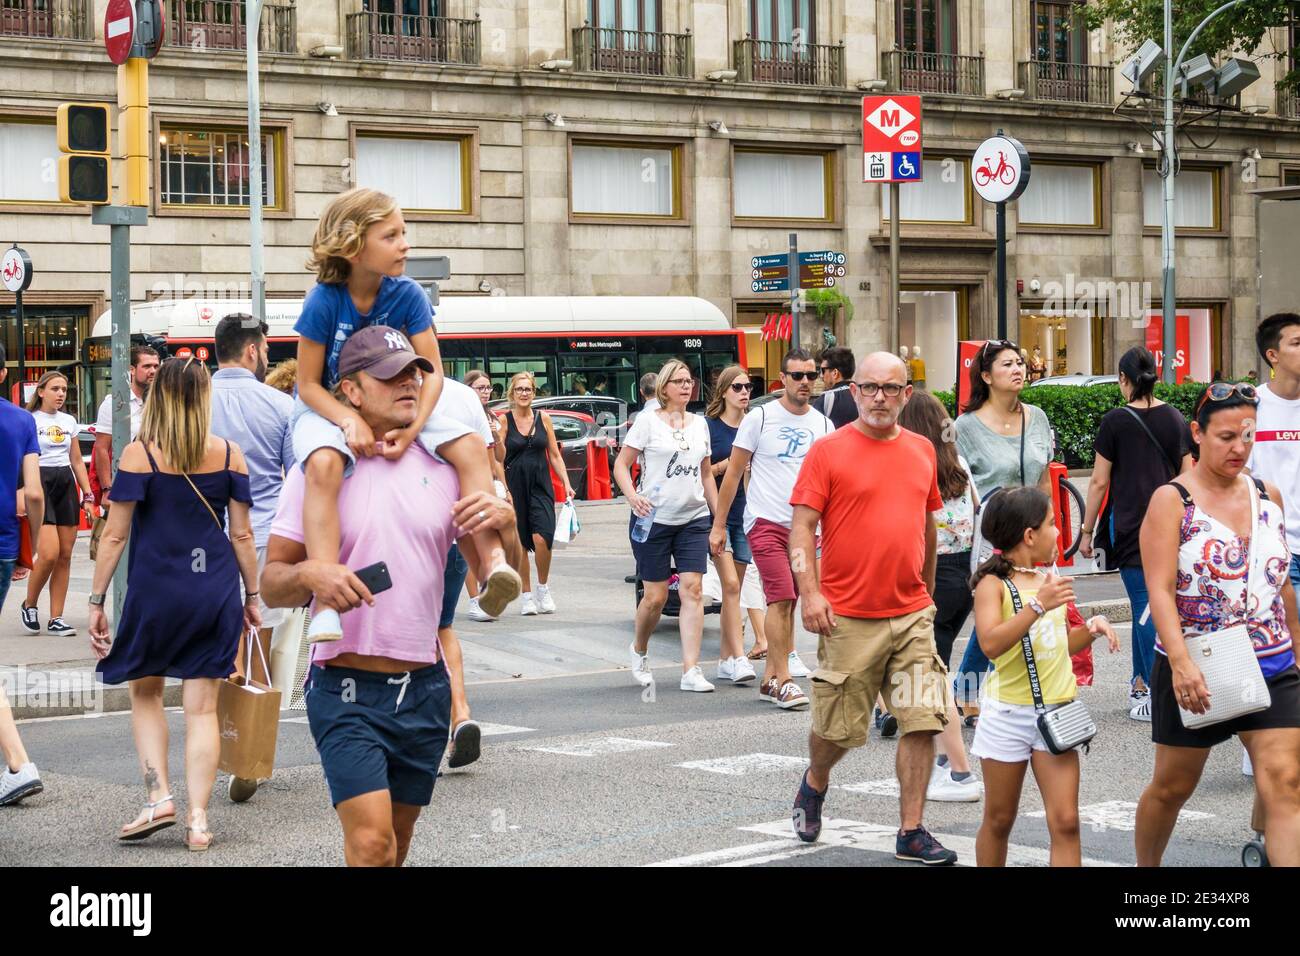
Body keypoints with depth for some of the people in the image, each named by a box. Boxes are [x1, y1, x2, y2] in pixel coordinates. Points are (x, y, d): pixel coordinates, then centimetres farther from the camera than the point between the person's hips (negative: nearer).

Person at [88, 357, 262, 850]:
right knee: (202, 706, 6)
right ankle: (198, 819, 4)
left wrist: (96, 601, -1)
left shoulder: (138, 455, -6)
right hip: (215, 590, 2)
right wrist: (251, 597, 14)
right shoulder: (229, 455, 1)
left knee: (145, 692, 19)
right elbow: (242, 534, 5)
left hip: (155, 589, -2)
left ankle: (159, 797, 7)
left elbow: (114, 535, -7)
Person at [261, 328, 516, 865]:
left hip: (425, 688, 4)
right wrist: (310, 574, -26)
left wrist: (503, 519, -14)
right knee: (371, 842, -18)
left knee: (397, 845, 15)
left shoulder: (441, 467, 6)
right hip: (347, 689, -4)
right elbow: (272, 584, -3)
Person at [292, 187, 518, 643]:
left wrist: (413, 427, -27)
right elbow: (309, 385, -14)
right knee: (324, 464, -38)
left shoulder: (407, 295, -10)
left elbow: (432, 372, -9)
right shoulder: (324, 302, -19)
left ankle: (492, 562, -23)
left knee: (470, 445, -19)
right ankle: (327, 602, -46)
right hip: (327, 409, -4)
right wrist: (350, 421, -32)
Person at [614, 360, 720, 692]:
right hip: (654, 519, -4)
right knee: (655, 596, 1)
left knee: (693, 590, -7)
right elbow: (621, 465, -4)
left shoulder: (700, 424, 12)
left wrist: (720, 516, 14)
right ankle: (639, 651, 30)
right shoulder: (648, 421, -2)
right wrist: (632, 496, -22)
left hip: (694, 520, 4)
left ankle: (691, 671, -9)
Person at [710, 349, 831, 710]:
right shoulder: (760, 419, -4)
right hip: (766, 522, -4)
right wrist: (718, 525, -1)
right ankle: (784, 681, -10)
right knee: (781, 599, -14)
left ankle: (769, 679, 16)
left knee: (786, 602, 7)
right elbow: (733, 473, 1)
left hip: (804, 526, 4)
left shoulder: (823, 425, 8)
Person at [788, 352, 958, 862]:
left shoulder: (922, 450, 10)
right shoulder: (828, 451, -4)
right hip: (848, 615, -4)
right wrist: (810, 592, -17)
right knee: (839, 728, 7)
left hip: (912, 614, 4)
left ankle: (911, 833, 5)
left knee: (922, 722, -3)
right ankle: (814, 783, 39)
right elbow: (802, 527, -7)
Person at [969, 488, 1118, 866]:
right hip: (1009, 714, -5)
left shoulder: (1050, 580, 11)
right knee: (999, 820, 9)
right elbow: (991, 643, -26)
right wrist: (1038, 605, -29)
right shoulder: (993, 584, -10)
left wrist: (1091, 629, 5)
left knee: (1065, 821, -5)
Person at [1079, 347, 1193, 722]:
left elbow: (1100, 482, -5)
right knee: (1146, 603, 15)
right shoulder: (1175, 418, 5)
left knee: (1145, 606, -3)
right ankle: (1140, 682, 22)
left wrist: (1087, 530, 2)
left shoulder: (1116, 421, -7)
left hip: (1130, 523, -4)